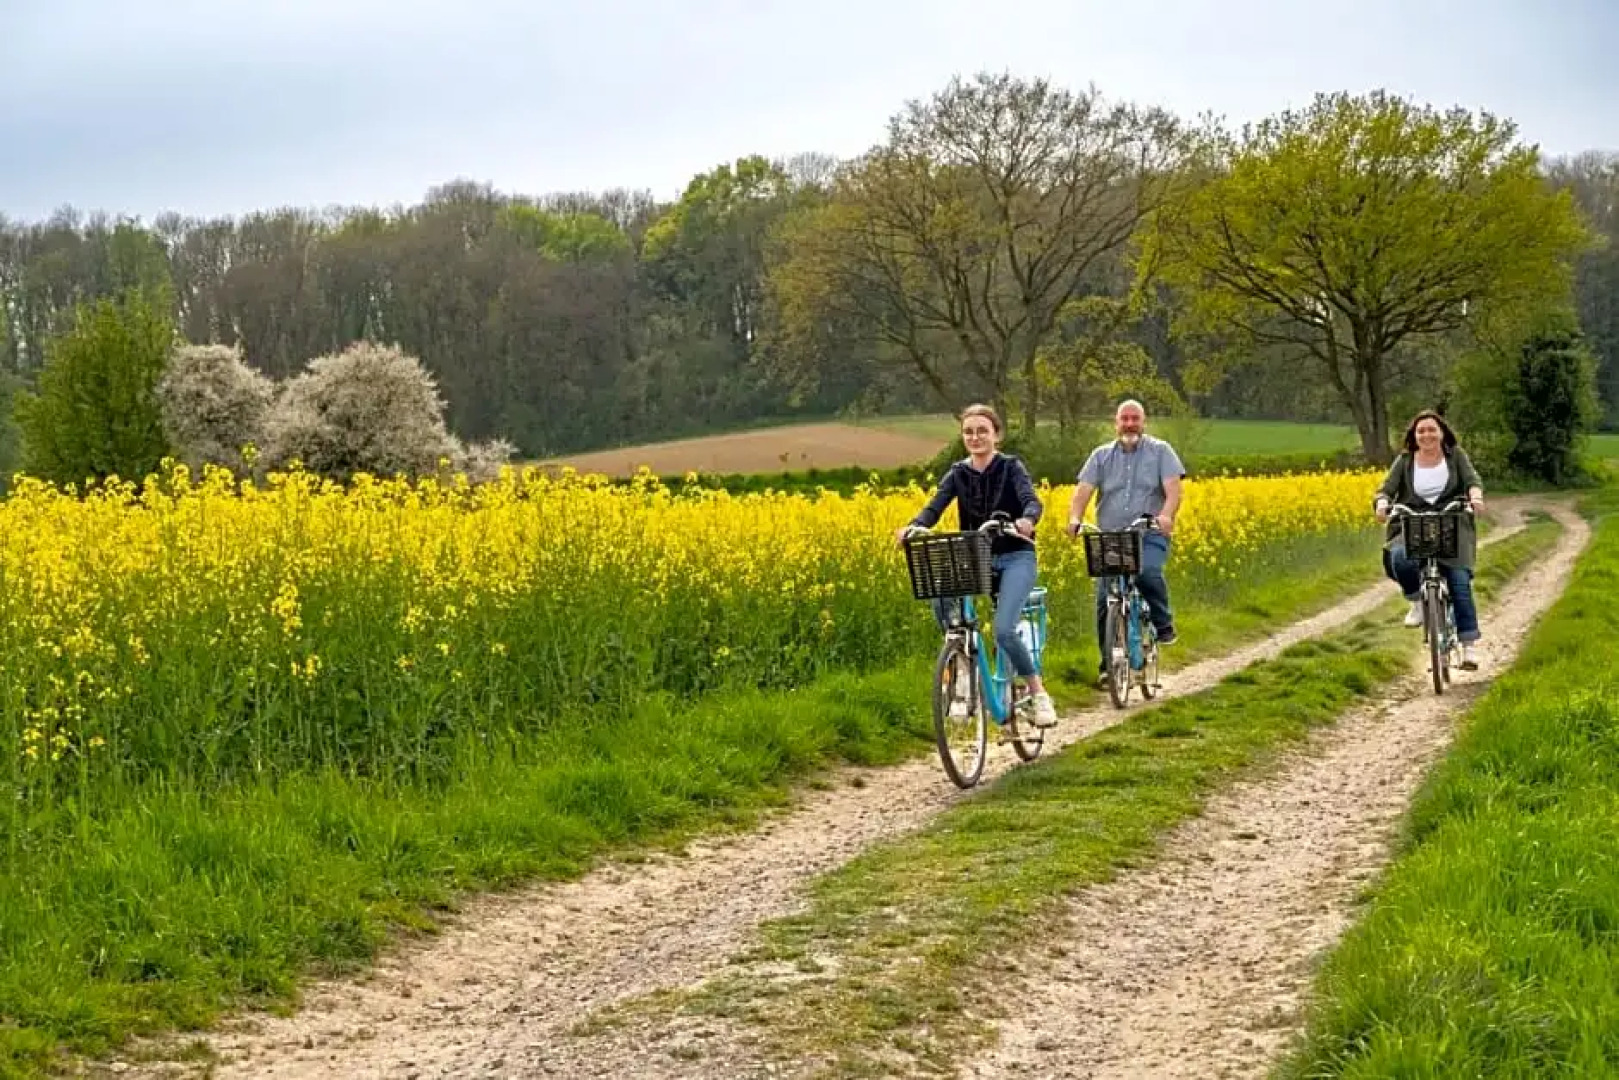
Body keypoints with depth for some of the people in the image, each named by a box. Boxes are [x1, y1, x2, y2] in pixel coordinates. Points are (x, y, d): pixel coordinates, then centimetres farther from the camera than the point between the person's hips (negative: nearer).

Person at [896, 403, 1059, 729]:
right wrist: (912, 527, -32)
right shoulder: (957, 474, 5)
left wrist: (1027, 520, -46)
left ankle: (1038, 693, -5)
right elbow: (934, 507, -9)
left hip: (1015, 558, -4)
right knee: (940, 597, -28)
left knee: (1004, 629, -24)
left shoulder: (1011, 467, -5)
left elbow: (1031, 500, -22)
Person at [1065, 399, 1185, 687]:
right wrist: (1074, 519, -20)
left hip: (1150, 535, -3)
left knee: (1148, 573, -33)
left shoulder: (1160, 451, 7)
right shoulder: (1101, 455, 12)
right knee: (1104, 599, -5)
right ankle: (1109, 665, 6)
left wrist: (1167, 515, -28)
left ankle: (1163, 624, -7)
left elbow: (1173, 487, -7)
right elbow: (1083, 490, 0)